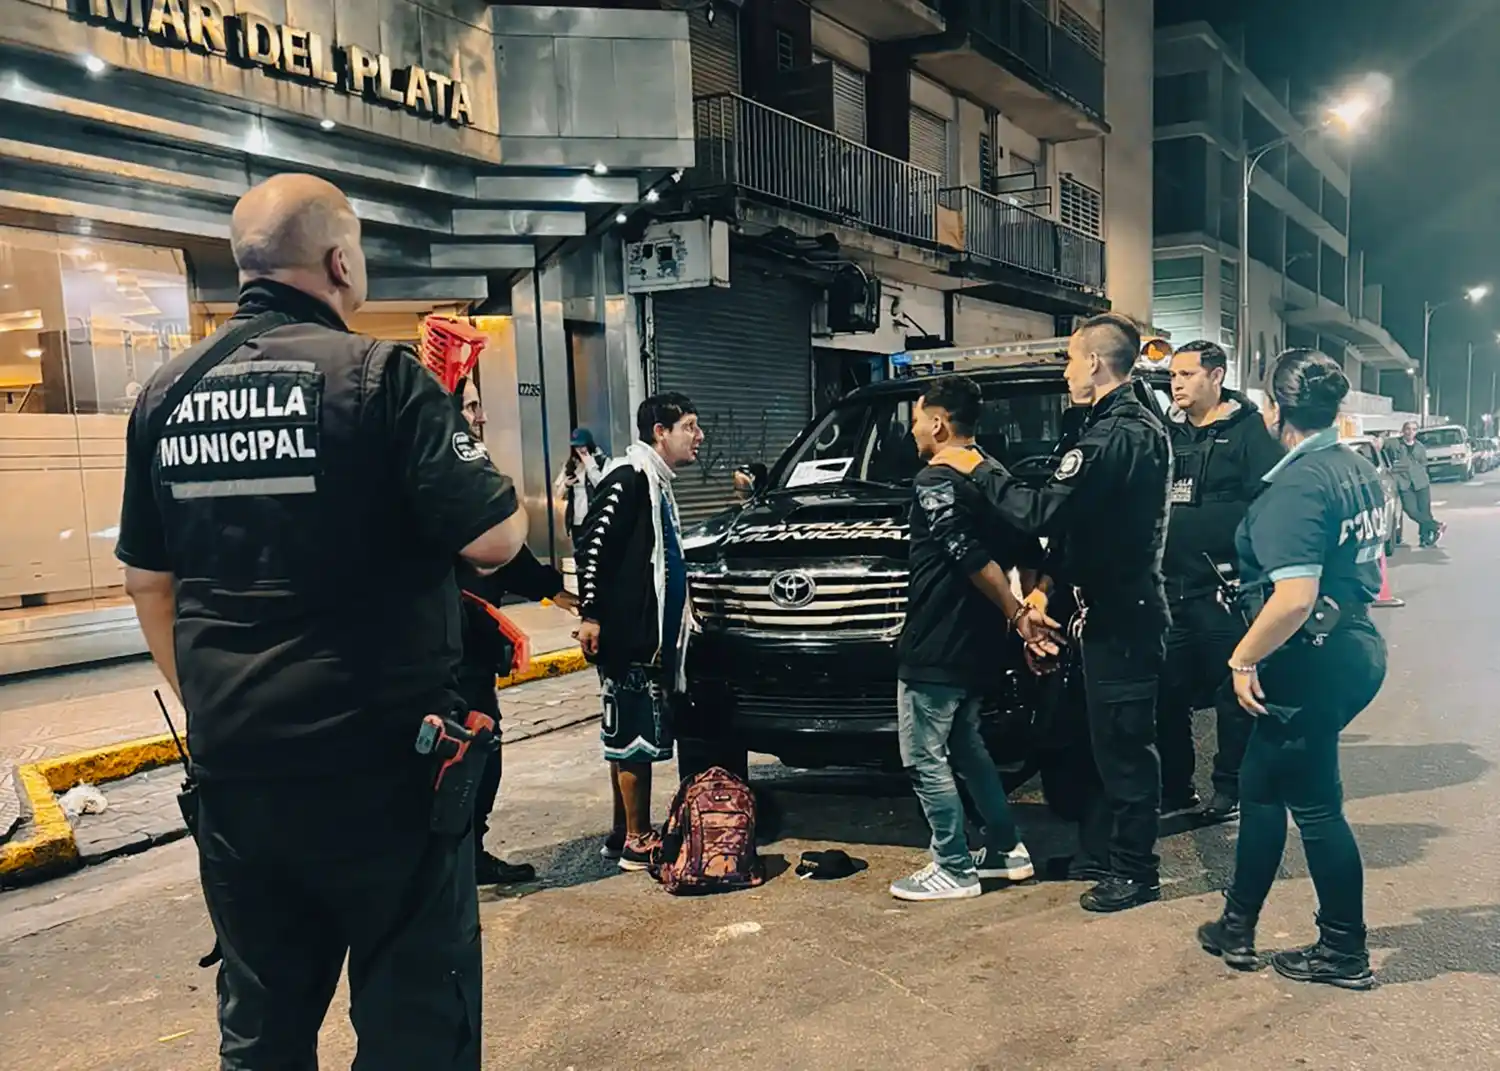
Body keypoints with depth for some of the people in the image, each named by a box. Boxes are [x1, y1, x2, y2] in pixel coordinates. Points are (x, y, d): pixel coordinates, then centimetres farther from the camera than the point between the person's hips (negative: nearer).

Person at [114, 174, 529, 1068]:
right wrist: (492, 483, 6)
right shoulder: (378, 376, -11)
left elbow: (149, 582, 14)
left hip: (233, 768, 6)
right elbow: (496, 539, -15)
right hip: (383, 764, -6)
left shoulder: (167, 395, 7)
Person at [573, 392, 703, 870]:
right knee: (637, 736, -6)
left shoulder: (657, 484, 18)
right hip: (626, 634, -10)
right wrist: (590, 612, -23)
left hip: (649, 635, 10)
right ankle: (637, 842, 2)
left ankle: (623, 834, 22)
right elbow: (594, 543, -19)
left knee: (628, 736, 14)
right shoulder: (628, 478, -11)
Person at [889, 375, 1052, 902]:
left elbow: (972, 559, -23)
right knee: (966, 749, 21)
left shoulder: (935, 482, -16)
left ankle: (954, 870, 9)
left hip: (933, 651, -9)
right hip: (976, 647, 9)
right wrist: (1030, 609, 5)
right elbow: (1029, 552, 10)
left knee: (927, 760, 2)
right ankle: (1006, 850, 27)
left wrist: (1016, 614, -13)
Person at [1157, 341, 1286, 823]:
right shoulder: (1166, 434, 14)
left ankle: (1231, 790, 17)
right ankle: (1175, 789, 24)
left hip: (1224, 587, -6)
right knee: (1167, 693, 11)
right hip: (1169, 588, 6)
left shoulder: (1249, 431, -4)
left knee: (1232, 692, 3)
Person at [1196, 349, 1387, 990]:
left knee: (1314, 805, 7)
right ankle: (1237, 928, 26)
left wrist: (1244, 658, -17)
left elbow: (1294, 597, -29)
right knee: (1260, 783, 17)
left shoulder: (1298, 486, -21)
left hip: (1314, 664, -10)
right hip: (1358, 646, 10)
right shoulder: (1361, 472, 9)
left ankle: (1344, 954, 23)